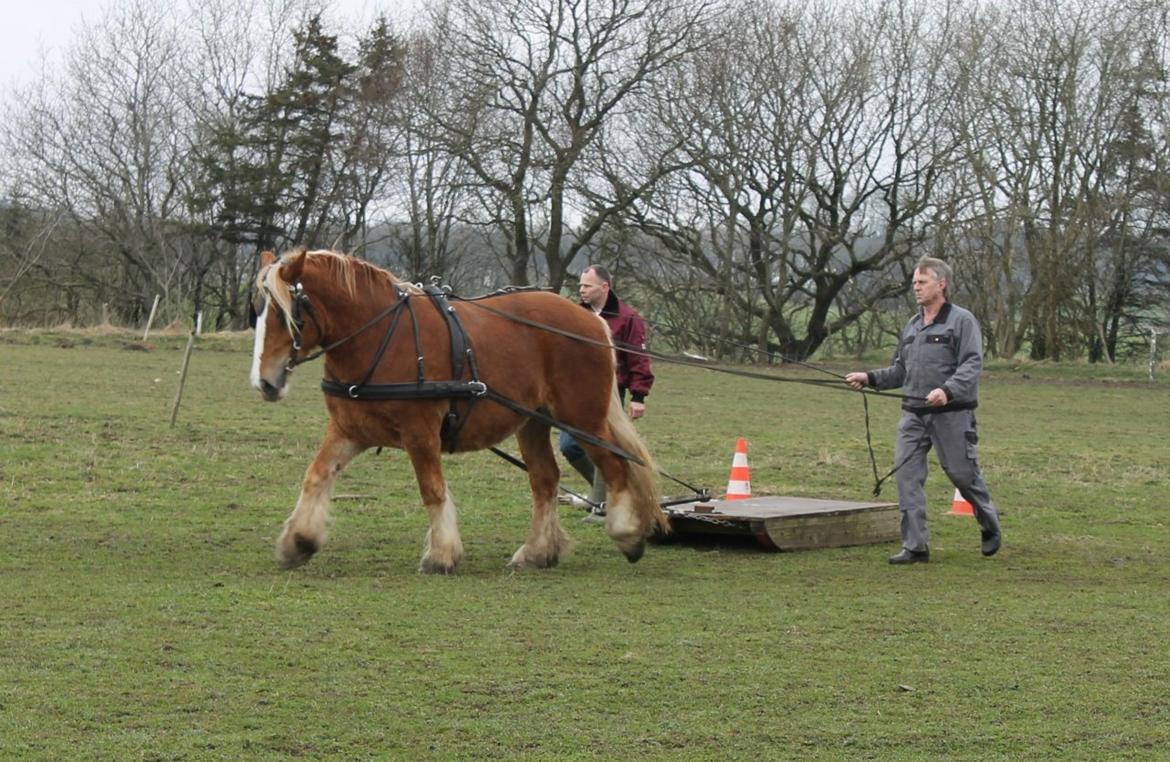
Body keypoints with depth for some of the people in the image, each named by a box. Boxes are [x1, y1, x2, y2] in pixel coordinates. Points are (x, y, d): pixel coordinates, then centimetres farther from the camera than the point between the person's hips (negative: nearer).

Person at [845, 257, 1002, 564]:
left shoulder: (962, 321, -4)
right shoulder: (912, 326, 17)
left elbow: (971, 365, -14)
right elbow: (900, 371, 24)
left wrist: (948, 391, -29)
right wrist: (870, 378, 9)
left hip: (951, 414, -6)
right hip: (913, 413, 6)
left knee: (962, 473, 3)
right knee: (907, 475, -4)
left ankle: (989, 525, 29)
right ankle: (915, 547, -1)